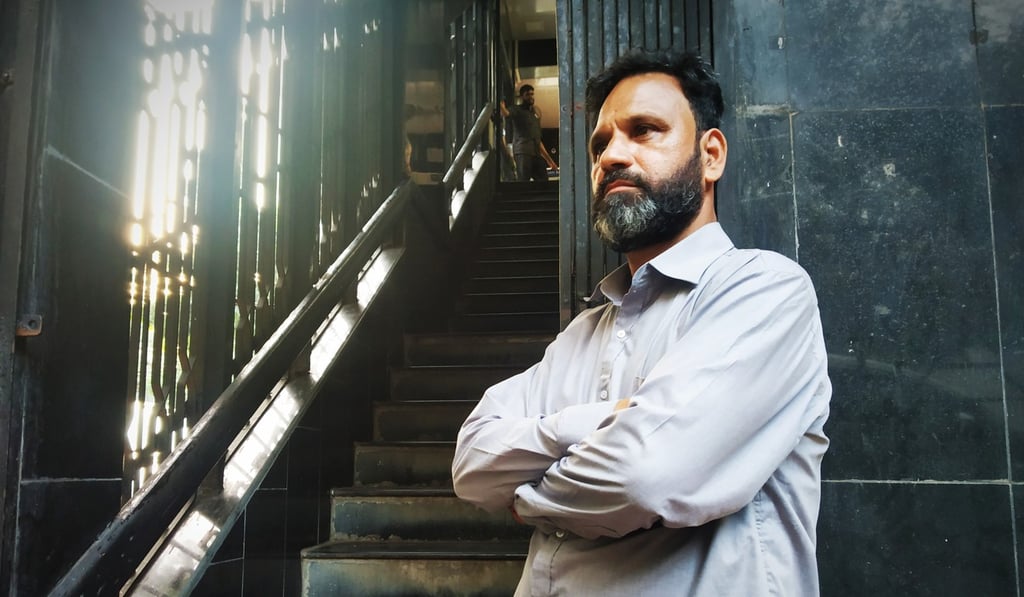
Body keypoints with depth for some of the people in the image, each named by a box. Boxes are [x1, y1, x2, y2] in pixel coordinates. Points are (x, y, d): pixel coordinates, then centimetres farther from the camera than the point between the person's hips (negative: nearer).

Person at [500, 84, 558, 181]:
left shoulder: (536, 113, 27)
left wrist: (549, 159, 28)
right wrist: (501, 106, -43)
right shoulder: (517, 110, 6)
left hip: (536, 154, 7)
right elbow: (506, 113, -19)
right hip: (522, 152, -7)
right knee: (523, 183, -16)